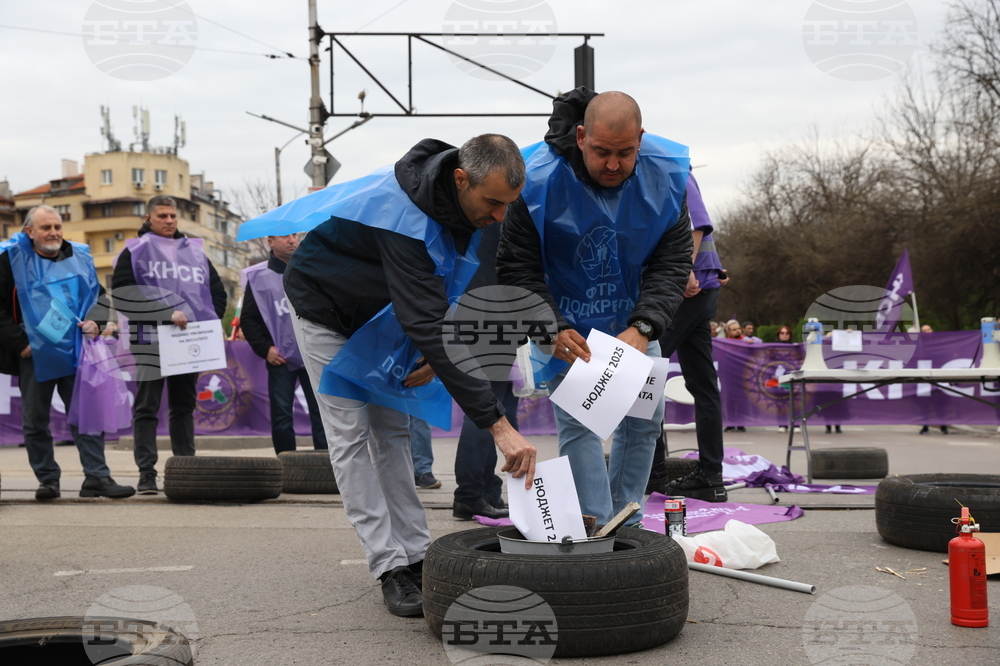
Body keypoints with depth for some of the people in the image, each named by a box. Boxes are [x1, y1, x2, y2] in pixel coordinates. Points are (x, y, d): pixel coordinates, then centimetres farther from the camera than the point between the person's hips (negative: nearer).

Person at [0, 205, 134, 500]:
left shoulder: (79, 257, 10)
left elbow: (99, 295, 19)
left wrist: (94, 321, 0)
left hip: (75, 353, 2)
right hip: (35, 355, -2)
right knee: (35, 421, 4)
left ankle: (96, 477, 1)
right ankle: (47, 480, 14)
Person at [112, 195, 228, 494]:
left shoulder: (195, 251, 16)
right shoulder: (136, 251, 1)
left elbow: (218, 291, 23)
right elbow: (123, 293, -12)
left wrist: (208, 323, 8)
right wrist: (166, 312, -18)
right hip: (150, 340, -5)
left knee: (184, 407, 12)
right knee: (147, 407, -3)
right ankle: (146, 472, -2)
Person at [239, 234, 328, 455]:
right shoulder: (258, 277, 5)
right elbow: (248, 320, 6)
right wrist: (264, 348, -5)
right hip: (281, 358, -1)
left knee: (321, 413, -2)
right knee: (281, 416, -1)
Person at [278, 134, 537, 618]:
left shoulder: (466, 201, -17)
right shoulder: (405, 218, -43)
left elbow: (450, 286, 1)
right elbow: (428, 324, -48)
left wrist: (436, 354, -16)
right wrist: (497, 424, -51)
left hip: (377, 313, 8)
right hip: (325, 310, -8)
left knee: (393, 430, 7)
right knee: (351, 435, -8)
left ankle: (416, 554, 10)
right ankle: (391, 567, -6)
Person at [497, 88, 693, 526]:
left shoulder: (666, 176, -19)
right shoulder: (539, 180, -27)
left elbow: (671, 263, -15)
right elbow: (516, 267, -19)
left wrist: (642, 328, -30)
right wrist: (553, 328, -33)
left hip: (634, 321, 4)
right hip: (566, 322, -4)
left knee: (643, 420, 5)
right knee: (577, 422, -13)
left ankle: (626, 528, 18)